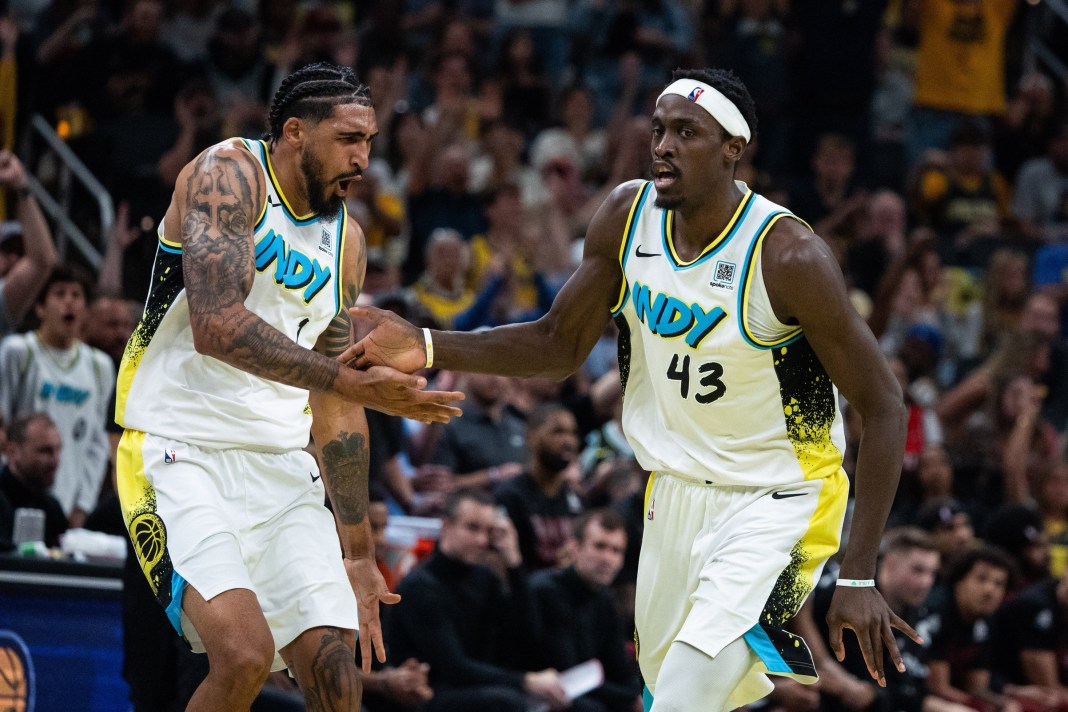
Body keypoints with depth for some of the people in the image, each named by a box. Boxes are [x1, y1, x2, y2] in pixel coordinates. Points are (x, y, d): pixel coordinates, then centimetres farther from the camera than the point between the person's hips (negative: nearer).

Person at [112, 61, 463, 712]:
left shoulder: (345, 242, 13)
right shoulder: (229, 175, -9)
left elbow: (334, 409, 19)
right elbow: (218, 327, -24)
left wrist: (358, 552, 18)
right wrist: (355, 384, -24)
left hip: (281, 467, 7)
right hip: (181, 456, -7)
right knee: (244, 655, -25)